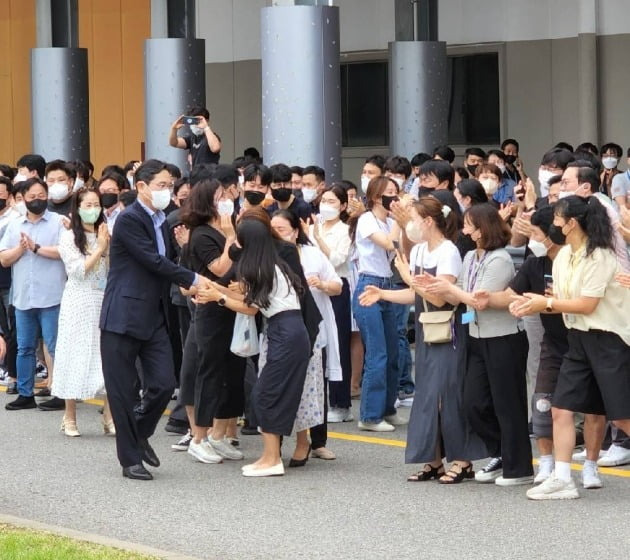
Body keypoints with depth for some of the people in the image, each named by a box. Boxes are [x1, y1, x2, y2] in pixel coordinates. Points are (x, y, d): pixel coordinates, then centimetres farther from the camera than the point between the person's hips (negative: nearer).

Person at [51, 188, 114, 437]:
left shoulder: (105, 235, 9)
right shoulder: (69, 237, -1)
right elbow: (78, 270, -11)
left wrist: (108, 247, -6)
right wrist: (100, 248, -8)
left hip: (105, 302, 3)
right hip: (79, 303, -3)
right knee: (77, 356, 1)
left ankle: (109, 417, 1)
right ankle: (69, 418, 9)